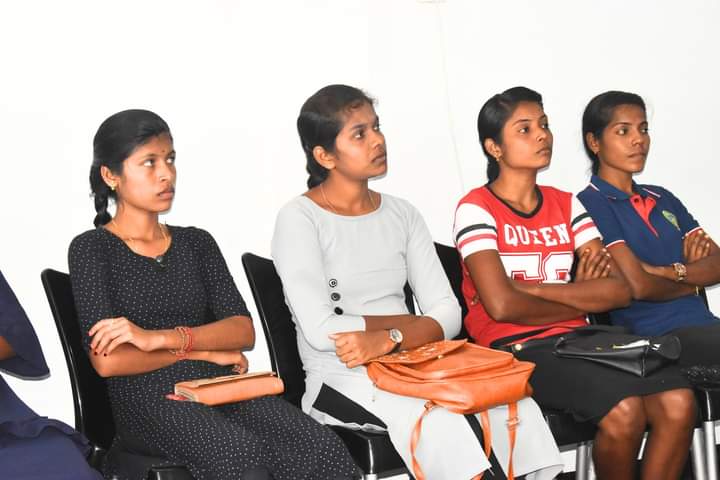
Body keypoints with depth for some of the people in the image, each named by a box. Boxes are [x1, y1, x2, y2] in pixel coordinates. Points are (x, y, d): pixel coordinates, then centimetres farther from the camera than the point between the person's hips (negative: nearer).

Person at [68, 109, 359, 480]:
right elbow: (107, 360, -7)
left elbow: (244, 332, 4)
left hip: (222, 388, 5)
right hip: (147, 399, -4)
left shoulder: (196, 243, 19)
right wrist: (205, 350, -1)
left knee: (321, 447, -25)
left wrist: (162, 338, -12)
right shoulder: (91, 249, 5)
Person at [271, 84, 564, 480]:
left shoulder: (402, 214, 14)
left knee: (517, 407, -24)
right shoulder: (299, 218, -2)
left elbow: (448, 315, 4)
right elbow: (320, 331, -13)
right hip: (339, 382, -5)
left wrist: (390, 338, -15)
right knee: (444, 420, -34)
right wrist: (409, 322, -3)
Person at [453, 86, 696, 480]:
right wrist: (583, 299, -1)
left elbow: (619, 290, 1)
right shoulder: (476, 208, -3)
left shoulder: (566, 204, 14)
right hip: (517, 349, -5)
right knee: (624, 411, -29)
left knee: (678, 401, -20)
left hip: (576, 341, 6)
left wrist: (531, 288, -11)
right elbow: (501, 305, -16)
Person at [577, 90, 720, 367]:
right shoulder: (590, 204, -2)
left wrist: (669, 271, -6)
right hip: (655, 335, -7)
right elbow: (638, 286, -11)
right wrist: (692, 281, 7)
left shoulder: (663, 199, 22)